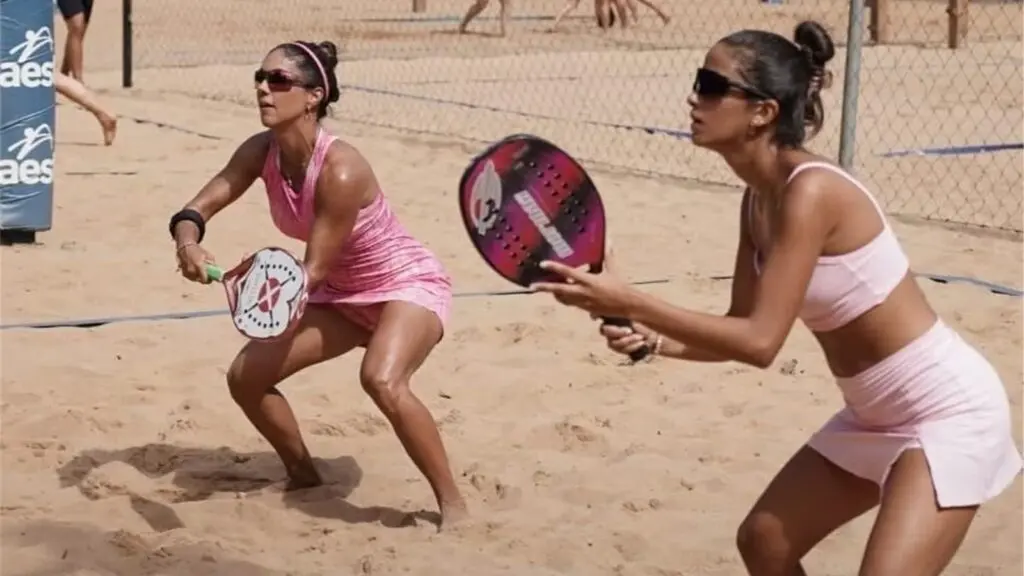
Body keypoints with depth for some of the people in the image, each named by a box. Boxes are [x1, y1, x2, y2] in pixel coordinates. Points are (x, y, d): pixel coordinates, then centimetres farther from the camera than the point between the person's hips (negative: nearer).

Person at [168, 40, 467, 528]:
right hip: (342, 294, 8)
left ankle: (452, 502, -20)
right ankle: (304, 477, 25)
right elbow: (199, 206, -13)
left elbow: (315, 268, -28)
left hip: (409, 285, -8)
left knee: (382, 380, -36)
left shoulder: (340, 171, -32)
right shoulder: (261, 152, -12)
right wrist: (188, 242, -35)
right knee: (245, 376, 1)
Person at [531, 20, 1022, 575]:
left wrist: (629, 303, -29)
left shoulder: (810, 192, -26)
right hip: (878, 414, 10)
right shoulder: (759, 200, 2)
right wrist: (654, 339, -12)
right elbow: (741, 331, 7)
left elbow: (760, 342, -29)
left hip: (949, 408, -10)